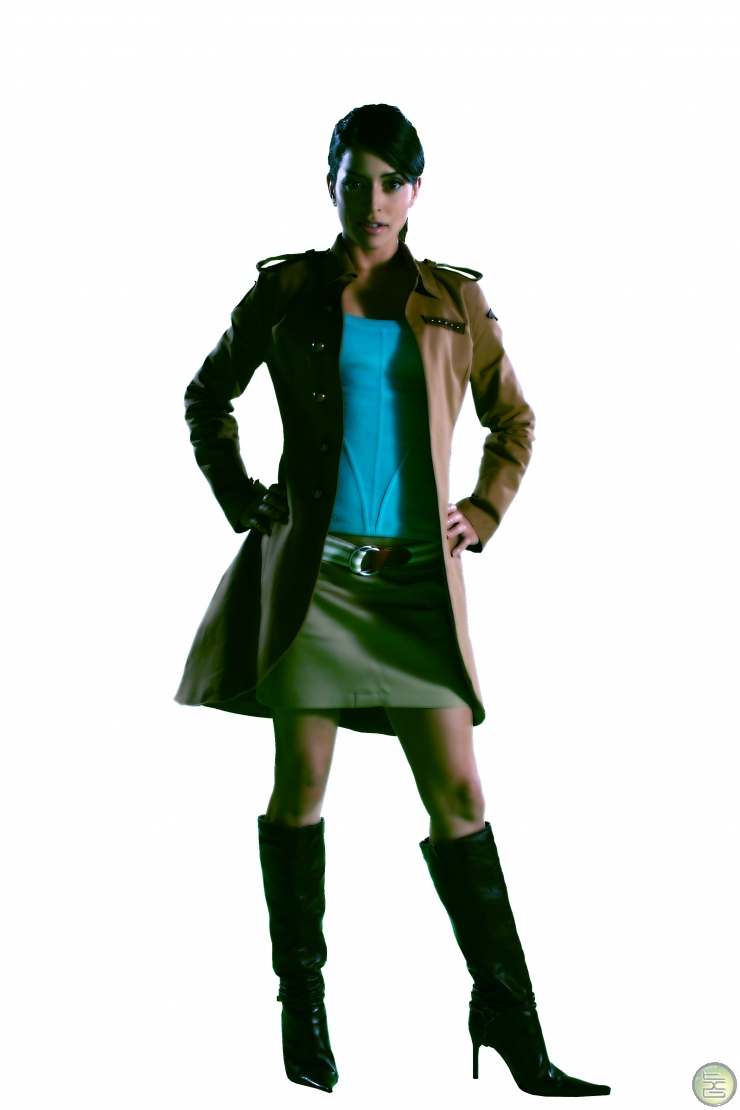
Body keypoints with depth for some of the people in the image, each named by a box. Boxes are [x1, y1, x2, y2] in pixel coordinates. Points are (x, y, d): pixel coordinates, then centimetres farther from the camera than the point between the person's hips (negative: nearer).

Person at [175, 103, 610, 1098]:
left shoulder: (455, 301, 9)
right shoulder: (287, 291, 6)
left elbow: (516, 424, 18)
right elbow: (208, 398, 17)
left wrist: (482, 518, 6)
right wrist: (240, 498, 6)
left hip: (417, 577, 1)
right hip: (312, 567, -1)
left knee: (458, 793, -1)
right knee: (302, 783, 3)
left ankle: (510, 1020, 5)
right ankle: (302, 1006, 17)